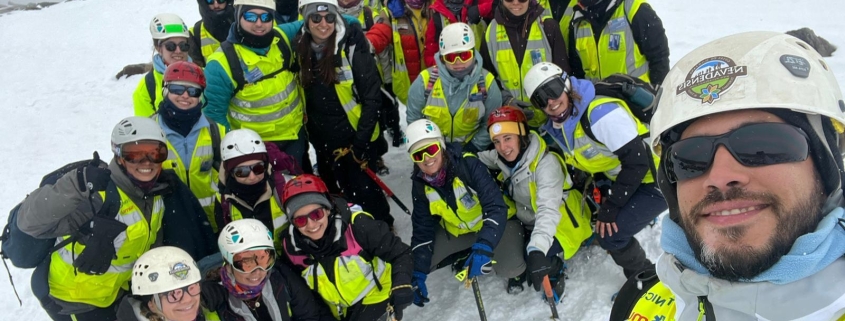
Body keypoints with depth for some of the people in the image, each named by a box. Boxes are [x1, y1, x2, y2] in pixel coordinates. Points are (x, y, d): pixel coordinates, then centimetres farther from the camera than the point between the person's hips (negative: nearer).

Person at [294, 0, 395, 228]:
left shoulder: (351, 45, -16)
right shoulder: (300, 48, -1)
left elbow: (372, 94, -16)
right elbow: (301, 93, 9)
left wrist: (362, 137, -18)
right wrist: (309, 132, 6)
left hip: (356, 136, -5)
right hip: (323, 139, 6)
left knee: (364, 191, 1)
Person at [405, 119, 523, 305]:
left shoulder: (468, 164, -31)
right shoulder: (420, 184, -14)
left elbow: (496, 208, -35)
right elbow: (422, 230, -7)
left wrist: (483, 248, -48)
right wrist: (418, 274, -15)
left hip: (492, 223, -4)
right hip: (456, 229, 5)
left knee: (510, 269, -25)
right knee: (419, 261, -5)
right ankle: (466, 254, 13)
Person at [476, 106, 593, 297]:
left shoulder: (546, 163, -31)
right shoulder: (504, 159, -9)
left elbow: (548, 209, -43)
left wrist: (537, 249, -55)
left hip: (561, 226, -7)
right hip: (528, 224, 7)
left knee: (535, 254, -31)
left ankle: (554, 274, 2)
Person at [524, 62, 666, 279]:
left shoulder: (601, 113, -27)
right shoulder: (557, 130, 0)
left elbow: (637, 162, -26)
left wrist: (611, 206, -20)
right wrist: (605, 192, 1)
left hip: (656, 180, -9)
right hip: (627, 182, 9)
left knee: (610, 235, -14)